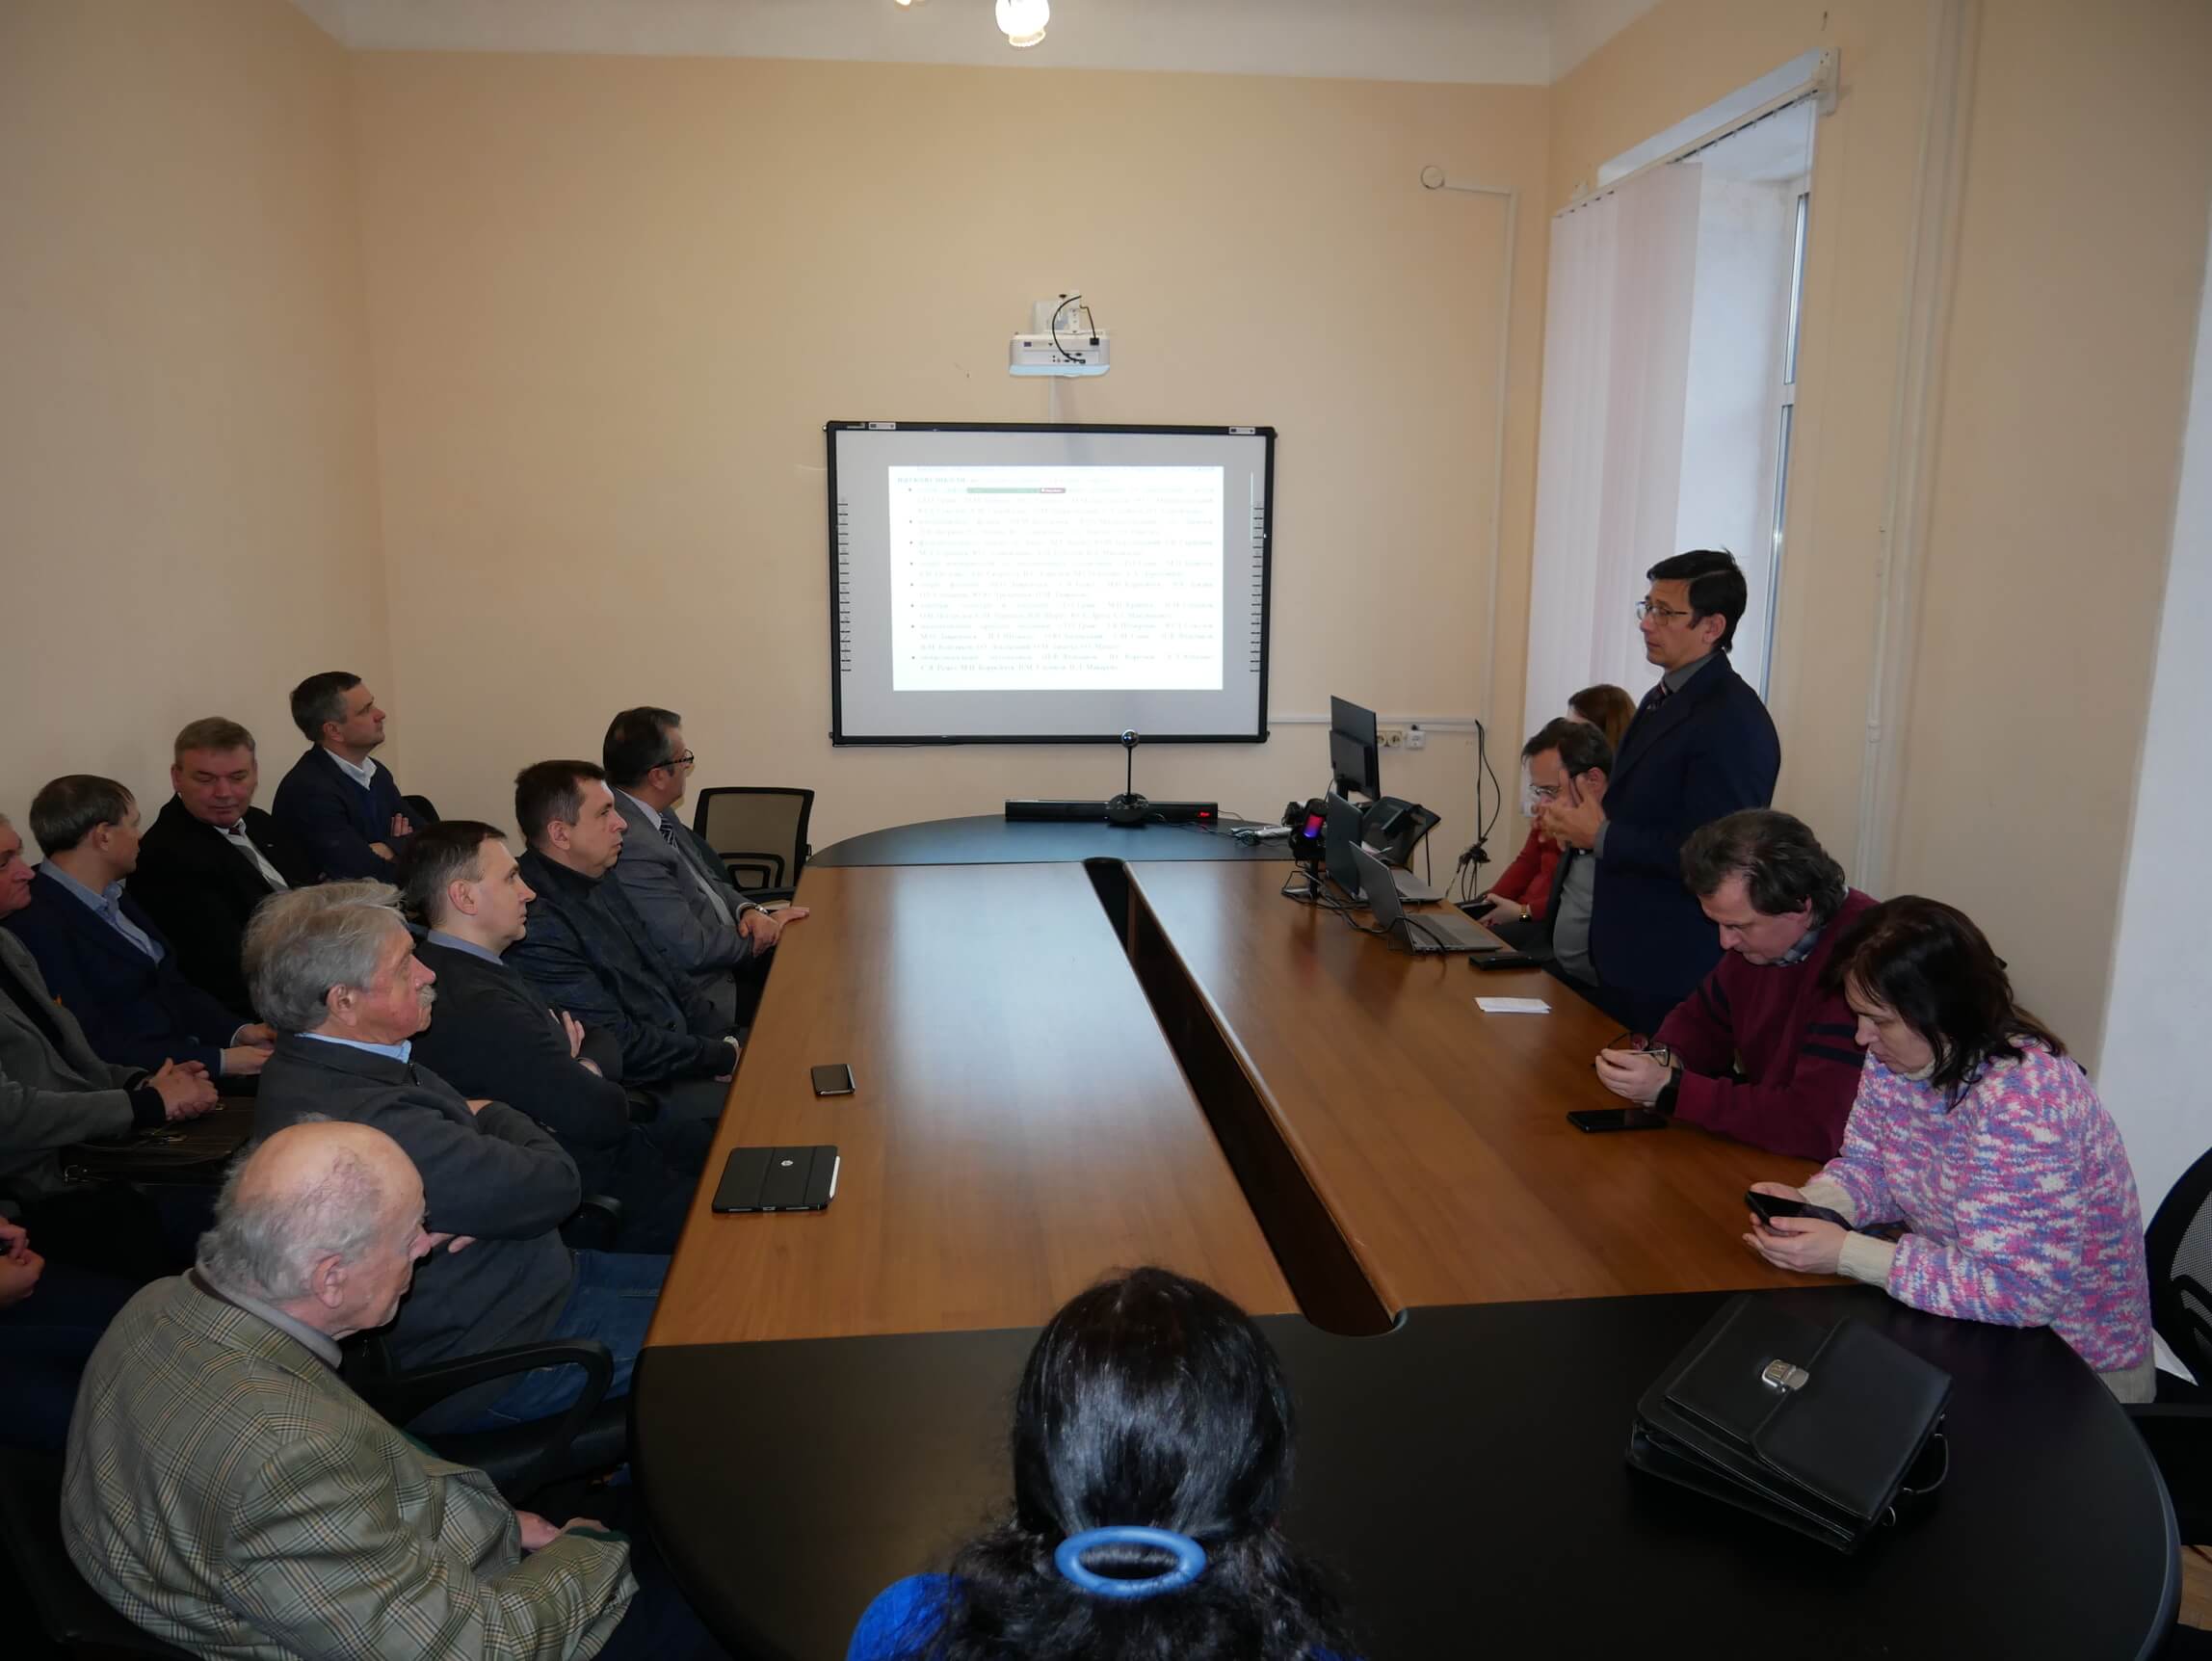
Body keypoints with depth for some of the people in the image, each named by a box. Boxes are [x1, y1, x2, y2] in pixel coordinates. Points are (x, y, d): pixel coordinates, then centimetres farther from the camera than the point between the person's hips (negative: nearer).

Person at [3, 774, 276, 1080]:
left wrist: (238, 1030, -4)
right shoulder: (37, 926, -16)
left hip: (193, 1056, 8)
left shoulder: (112, 897, 12)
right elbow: (95, 1048, -19)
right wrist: (218, 1060, -20)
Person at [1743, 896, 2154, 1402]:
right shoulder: (1898, 1056, -5)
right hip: (1964, 1331, 7)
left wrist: (1845, 1255, -29)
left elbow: (2017, 1290, -30)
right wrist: (1810, 1203, -15)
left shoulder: (2024, 1098, -30)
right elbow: (1869, 1167, 7)